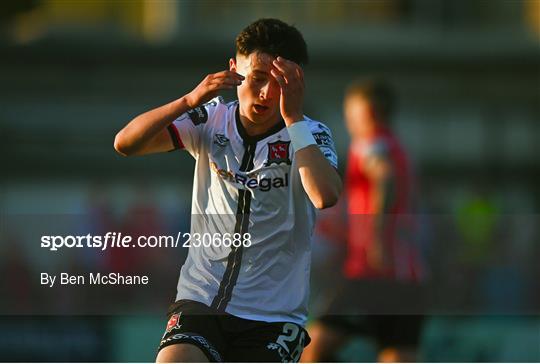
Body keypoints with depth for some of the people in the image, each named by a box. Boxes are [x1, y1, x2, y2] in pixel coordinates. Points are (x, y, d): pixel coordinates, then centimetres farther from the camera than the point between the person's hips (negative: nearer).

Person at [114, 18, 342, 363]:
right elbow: (126, 143, -7)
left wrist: (293, 116, -23)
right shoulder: (212, 120, 3)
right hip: (201, 297, 1)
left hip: (274, 314, -1)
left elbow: (326, 195, -26)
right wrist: (191, 99, -20)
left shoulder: (310, 134, -4)